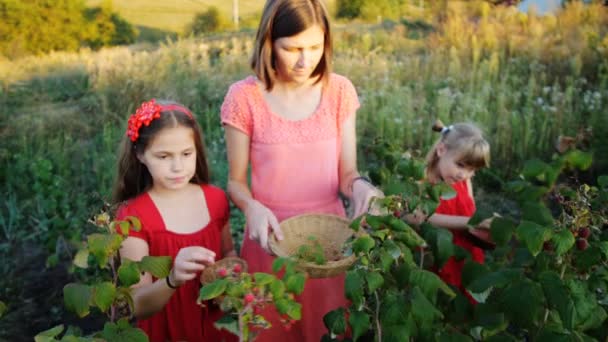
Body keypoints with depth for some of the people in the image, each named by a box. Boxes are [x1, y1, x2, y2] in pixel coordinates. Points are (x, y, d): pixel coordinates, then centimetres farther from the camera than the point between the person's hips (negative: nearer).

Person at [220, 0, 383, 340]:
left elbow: (347, 172, -2)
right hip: (272, 239, -1)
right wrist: (252, 207, -24)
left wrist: (359, 185, -24)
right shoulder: (244, 97, -12)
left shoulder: (340, 91, -6)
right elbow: (236, 182, -4)